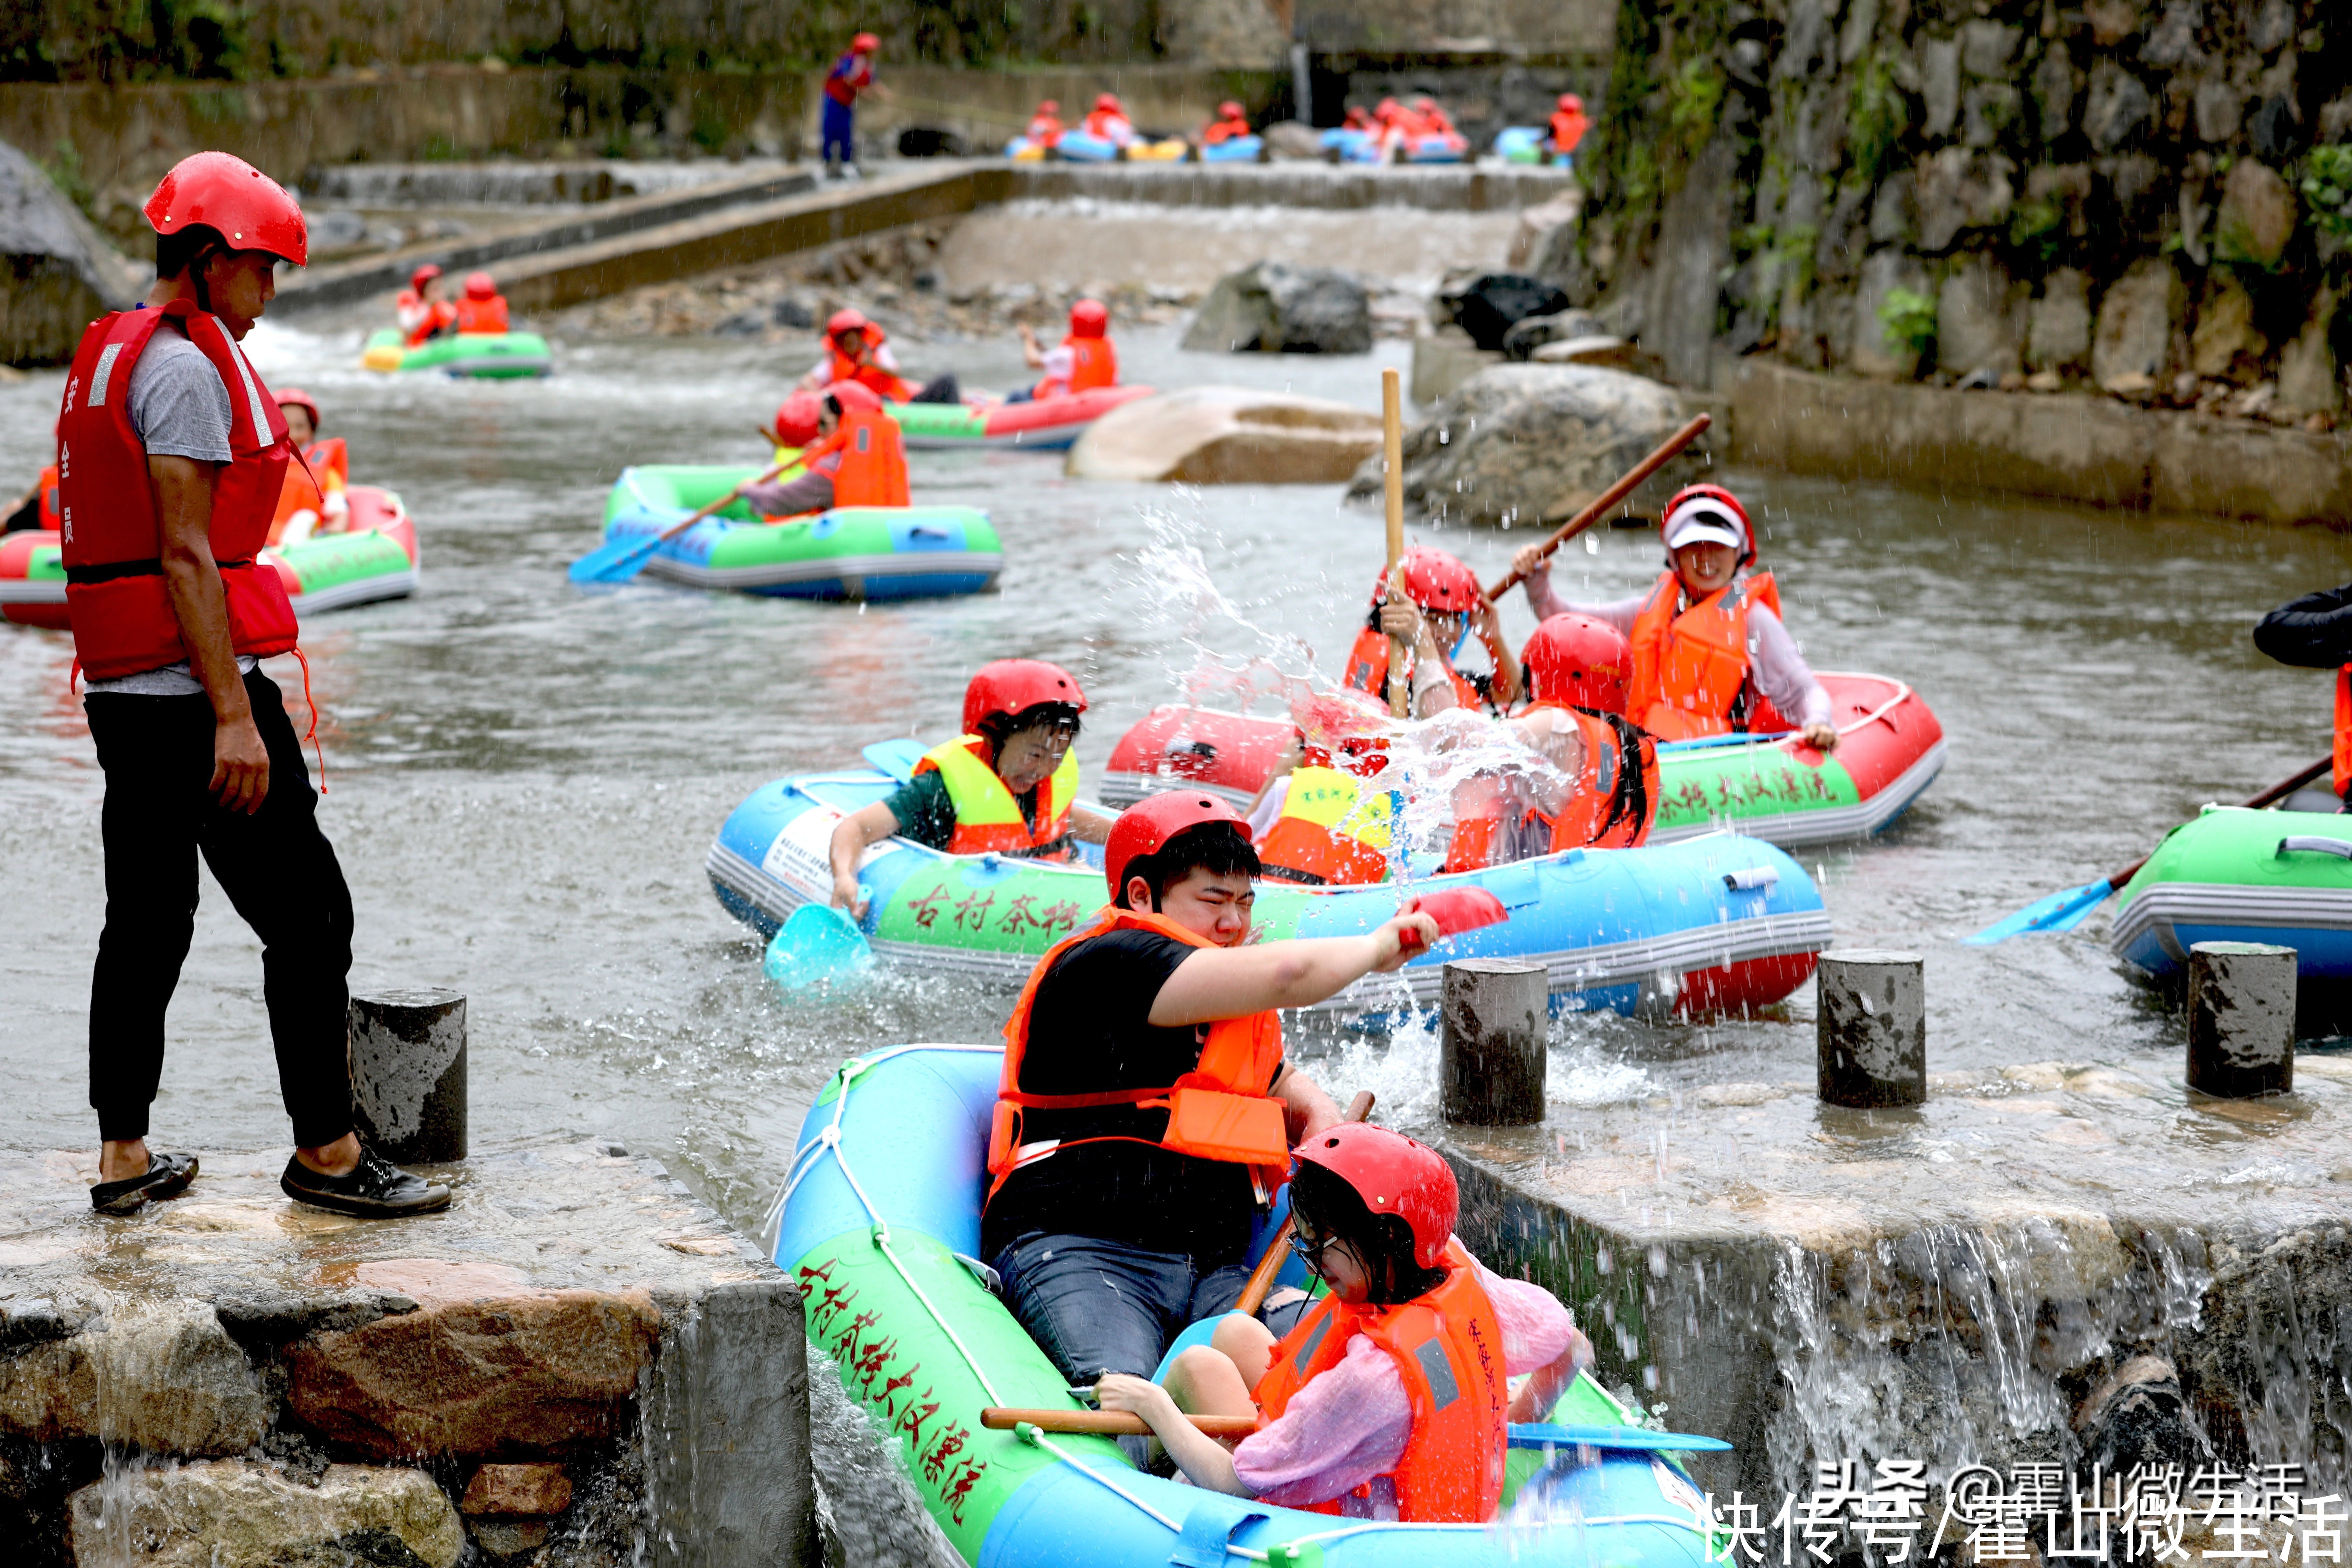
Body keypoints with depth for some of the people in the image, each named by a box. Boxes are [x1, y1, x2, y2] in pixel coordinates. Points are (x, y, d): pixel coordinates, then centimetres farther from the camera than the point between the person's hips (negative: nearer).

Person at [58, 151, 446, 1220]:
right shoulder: (186, 368, -14)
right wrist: (234, 718, -22)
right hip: (190, 687, -10)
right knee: (308, 917, -2)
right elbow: (186, 555, -20)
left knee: (145, 920, 13)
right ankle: (326, 1153, 4)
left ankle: (124, 1159, 16)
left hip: (120, 690, 10)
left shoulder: (106, 355, 16)